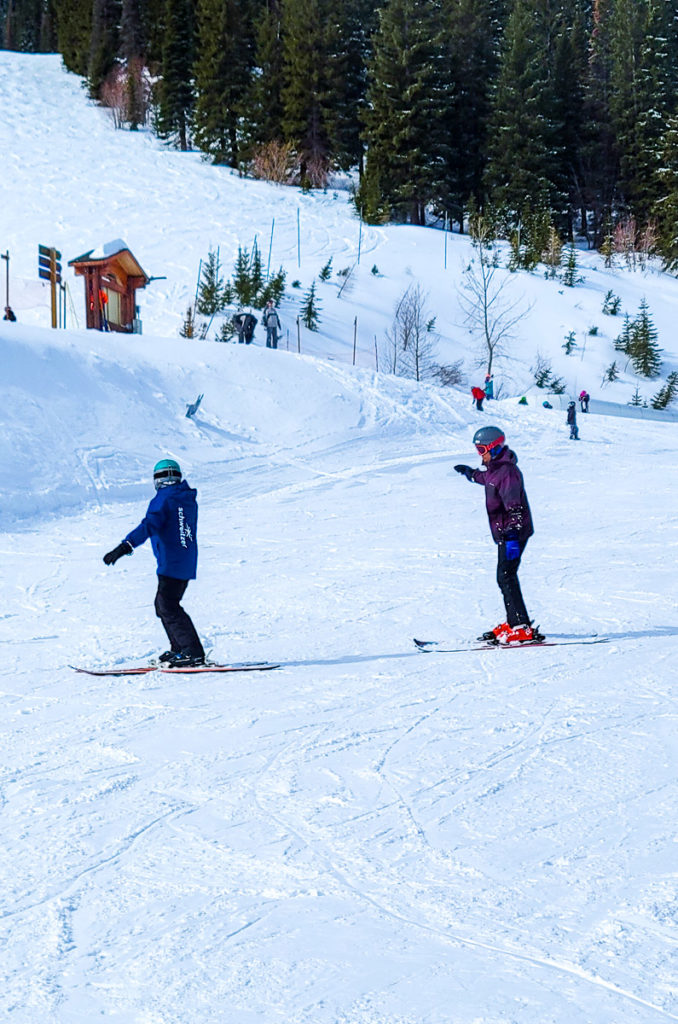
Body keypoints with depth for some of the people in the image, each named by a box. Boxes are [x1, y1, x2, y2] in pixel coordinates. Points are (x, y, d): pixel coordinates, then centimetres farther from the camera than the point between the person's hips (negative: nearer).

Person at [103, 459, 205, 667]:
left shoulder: (163, 499, -10)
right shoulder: (189, 499, 14)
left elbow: (149, 526, -25)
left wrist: (125, 546, -33)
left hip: (171, 564, -8)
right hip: (187, 564, 9)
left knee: (168, 607, -9)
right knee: (163, 605, 18)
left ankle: (193, 653, -16)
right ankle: (179, 649, 20)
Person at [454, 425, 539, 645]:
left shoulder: (507, 472, -18)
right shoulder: (496, 469, 13)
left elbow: (514, 506, -28)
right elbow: (486, 478, 40)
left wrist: (512, 531, -38)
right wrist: (470, 472, 58)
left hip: (513, 532, -10)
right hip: (505, 533, 10)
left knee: (506, 577, -14)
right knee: (505, 577, 11)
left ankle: (522, 628, -16)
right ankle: (513, 623, 16)